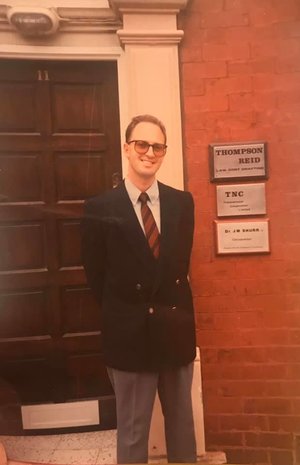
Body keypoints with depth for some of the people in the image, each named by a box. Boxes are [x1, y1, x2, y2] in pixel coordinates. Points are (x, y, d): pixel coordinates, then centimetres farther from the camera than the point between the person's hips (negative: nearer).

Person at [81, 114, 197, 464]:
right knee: (132, 430, 16)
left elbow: (181, 261, 7)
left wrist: (171, 306, 3)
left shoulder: (182, 202, 1)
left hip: (176, 328, 3)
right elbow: (95, 274, -3)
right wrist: (120, 315, 0)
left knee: (181, 421, 22)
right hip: (130, 334, -3)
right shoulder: (100, 208, -9)